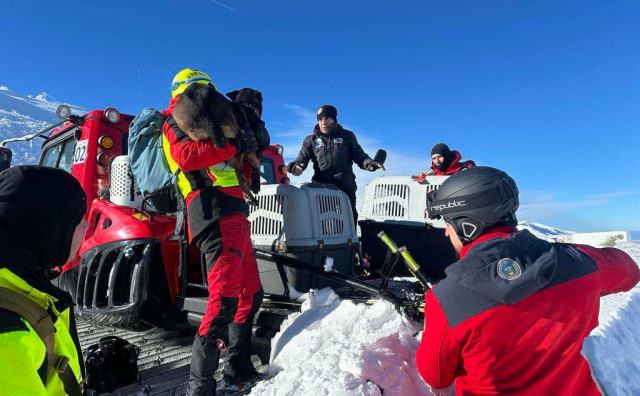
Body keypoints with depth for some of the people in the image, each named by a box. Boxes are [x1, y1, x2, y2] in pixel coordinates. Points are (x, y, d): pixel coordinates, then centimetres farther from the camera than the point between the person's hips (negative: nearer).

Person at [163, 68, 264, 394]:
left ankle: (238, 367, 22)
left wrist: (249, 145, 19)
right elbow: (187, 155, -14)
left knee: (251, 293, 13)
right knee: (225, 297, -18)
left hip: (234, 215, 10)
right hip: (215, 212, -10)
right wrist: (233, 145, -11)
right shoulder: (176, 122, 8)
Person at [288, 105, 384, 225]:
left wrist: (370, 164, -11)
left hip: (346, 188, 0)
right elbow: (301, 160, 5)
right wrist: (295, 167, -20)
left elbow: (359, 156, 12)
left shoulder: (347, 136, 12)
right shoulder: (311, 140, 12)